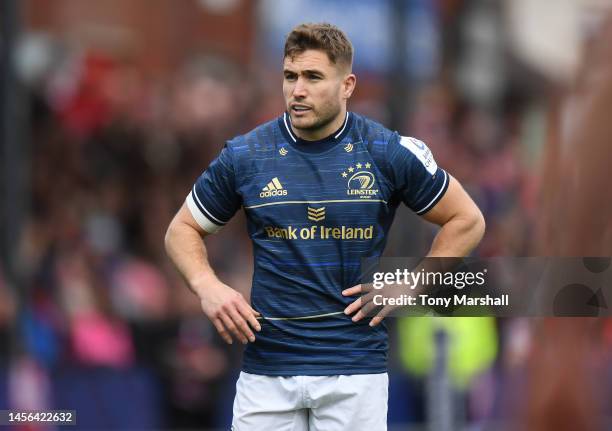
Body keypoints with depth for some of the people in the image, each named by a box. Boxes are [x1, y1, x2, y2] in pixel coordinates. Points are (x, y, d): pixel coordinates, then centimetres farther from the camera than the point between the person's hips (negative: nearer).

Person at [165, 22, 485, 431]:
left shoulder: (390, 152, -2)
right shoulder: (245, 155, 1)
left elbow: (467, 221, 8)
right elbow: (183, 229, 14)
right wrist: (207, 285, -5)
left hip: (354, 368, -1)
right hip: (266, 368, 1)